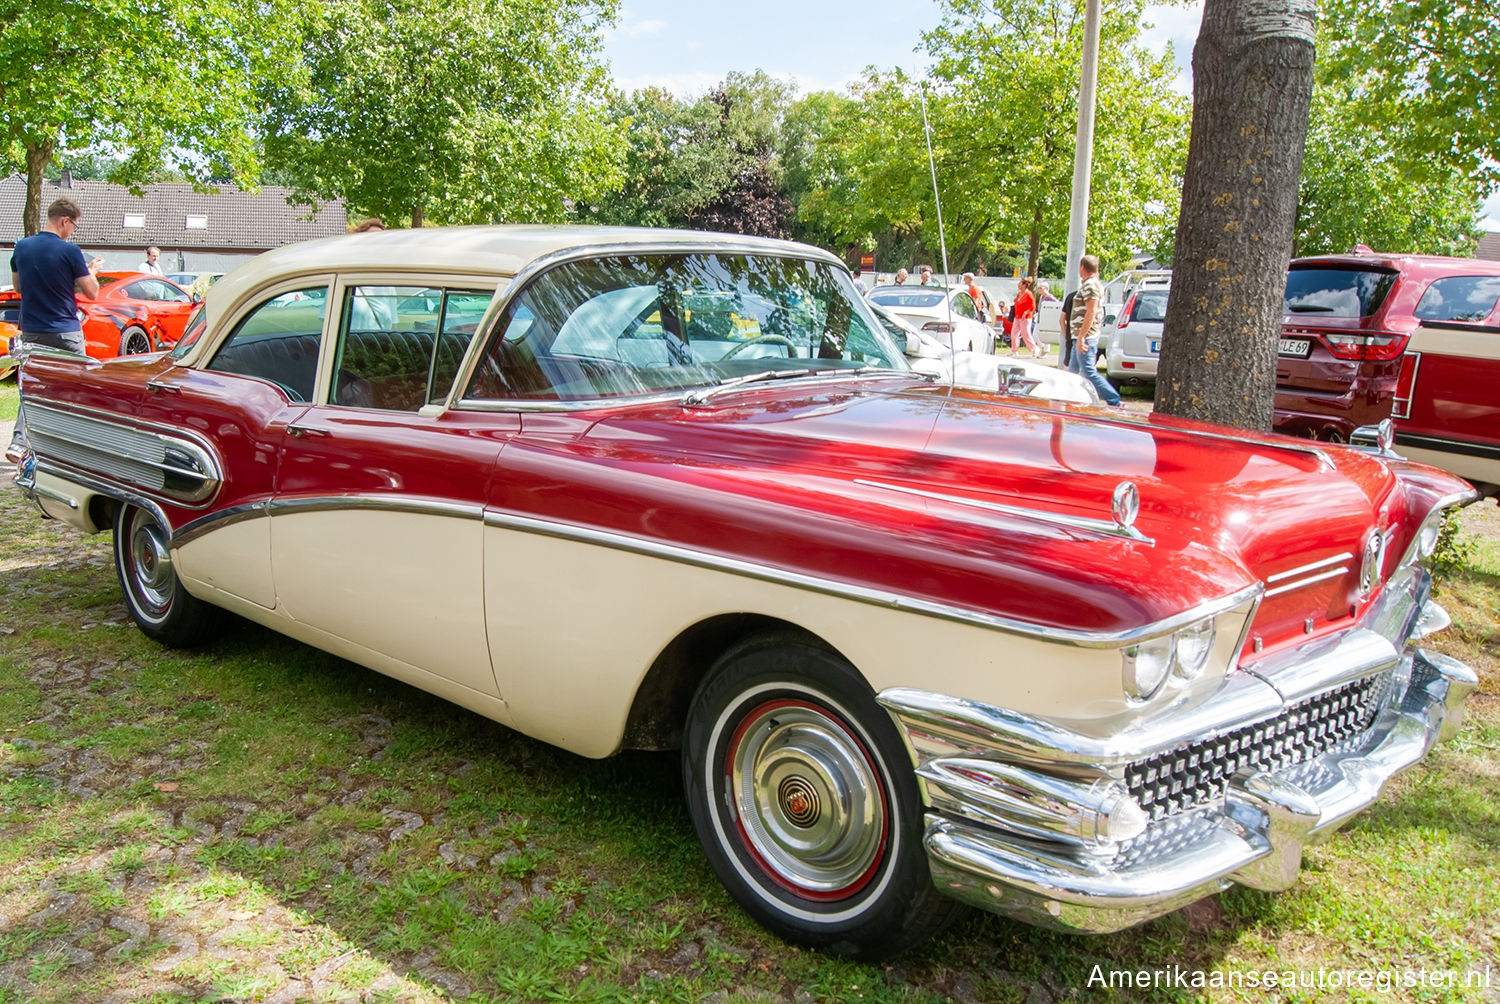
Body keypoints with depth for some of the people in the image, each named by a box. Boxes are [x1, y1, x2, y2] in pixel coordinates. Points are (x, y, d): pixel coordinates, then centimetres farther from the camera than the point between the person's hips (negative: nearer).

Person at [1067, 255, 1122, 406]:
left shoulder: (1090, 285, -14)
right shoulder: (1096, 284, 18)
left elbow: (1091, 312, -22)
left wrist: (1081, 337, -24)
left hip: (1085, 337, -10)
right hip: (1084, 336, 10)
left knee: (1089, 372, -11)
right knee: (1073, 371, 14)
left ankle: (1114, 401, -12)